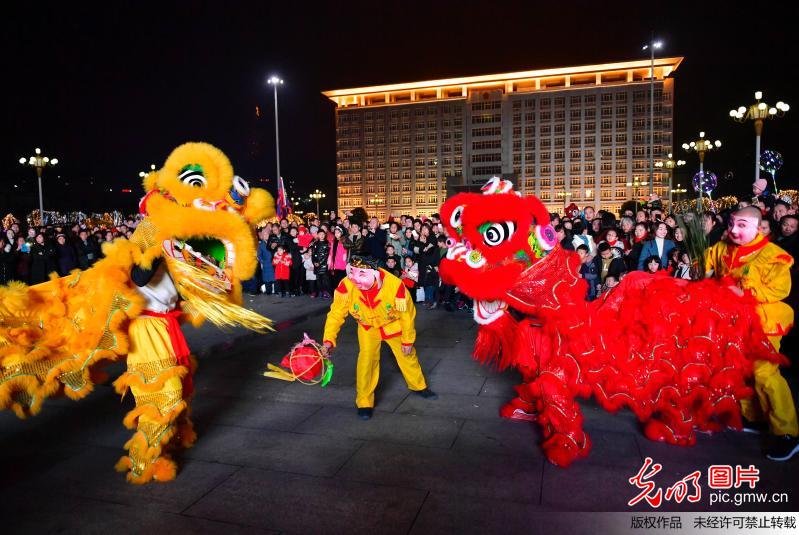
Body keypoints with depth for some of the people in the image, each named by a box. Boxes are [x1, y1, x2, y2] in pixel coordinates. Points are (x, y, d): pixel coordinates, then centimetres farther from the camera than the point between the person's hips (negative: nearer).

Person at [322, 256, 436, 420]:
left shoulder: (395, 285, -36)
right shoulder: (346, 286, -34)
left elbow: (407, 314, -20)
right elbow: (336, 313, -22)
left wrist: (408, 340, -10)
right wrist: (329, 340, -34)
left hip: (393, 325, 0)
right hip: (367, 328, 0)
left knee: (407, 354, 13)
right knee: (366, 359, -13)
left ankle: (418, 386, 41)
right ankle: (364, 403, 5)